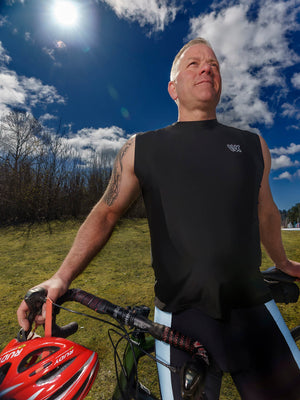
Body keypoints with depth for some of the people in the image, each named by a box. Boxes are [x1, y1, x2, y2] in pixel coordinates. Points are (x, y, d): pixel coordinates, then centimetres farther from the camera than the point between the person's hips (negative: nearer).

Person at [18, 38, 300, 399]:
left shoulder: (252, 145, 7)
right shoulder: (141, 148, -1)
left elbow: (265, 212, 17)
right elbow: (106, 213, 2)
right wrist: (61, 277, -6)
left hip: (253, 310, 4)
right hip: (181, 315, -2)